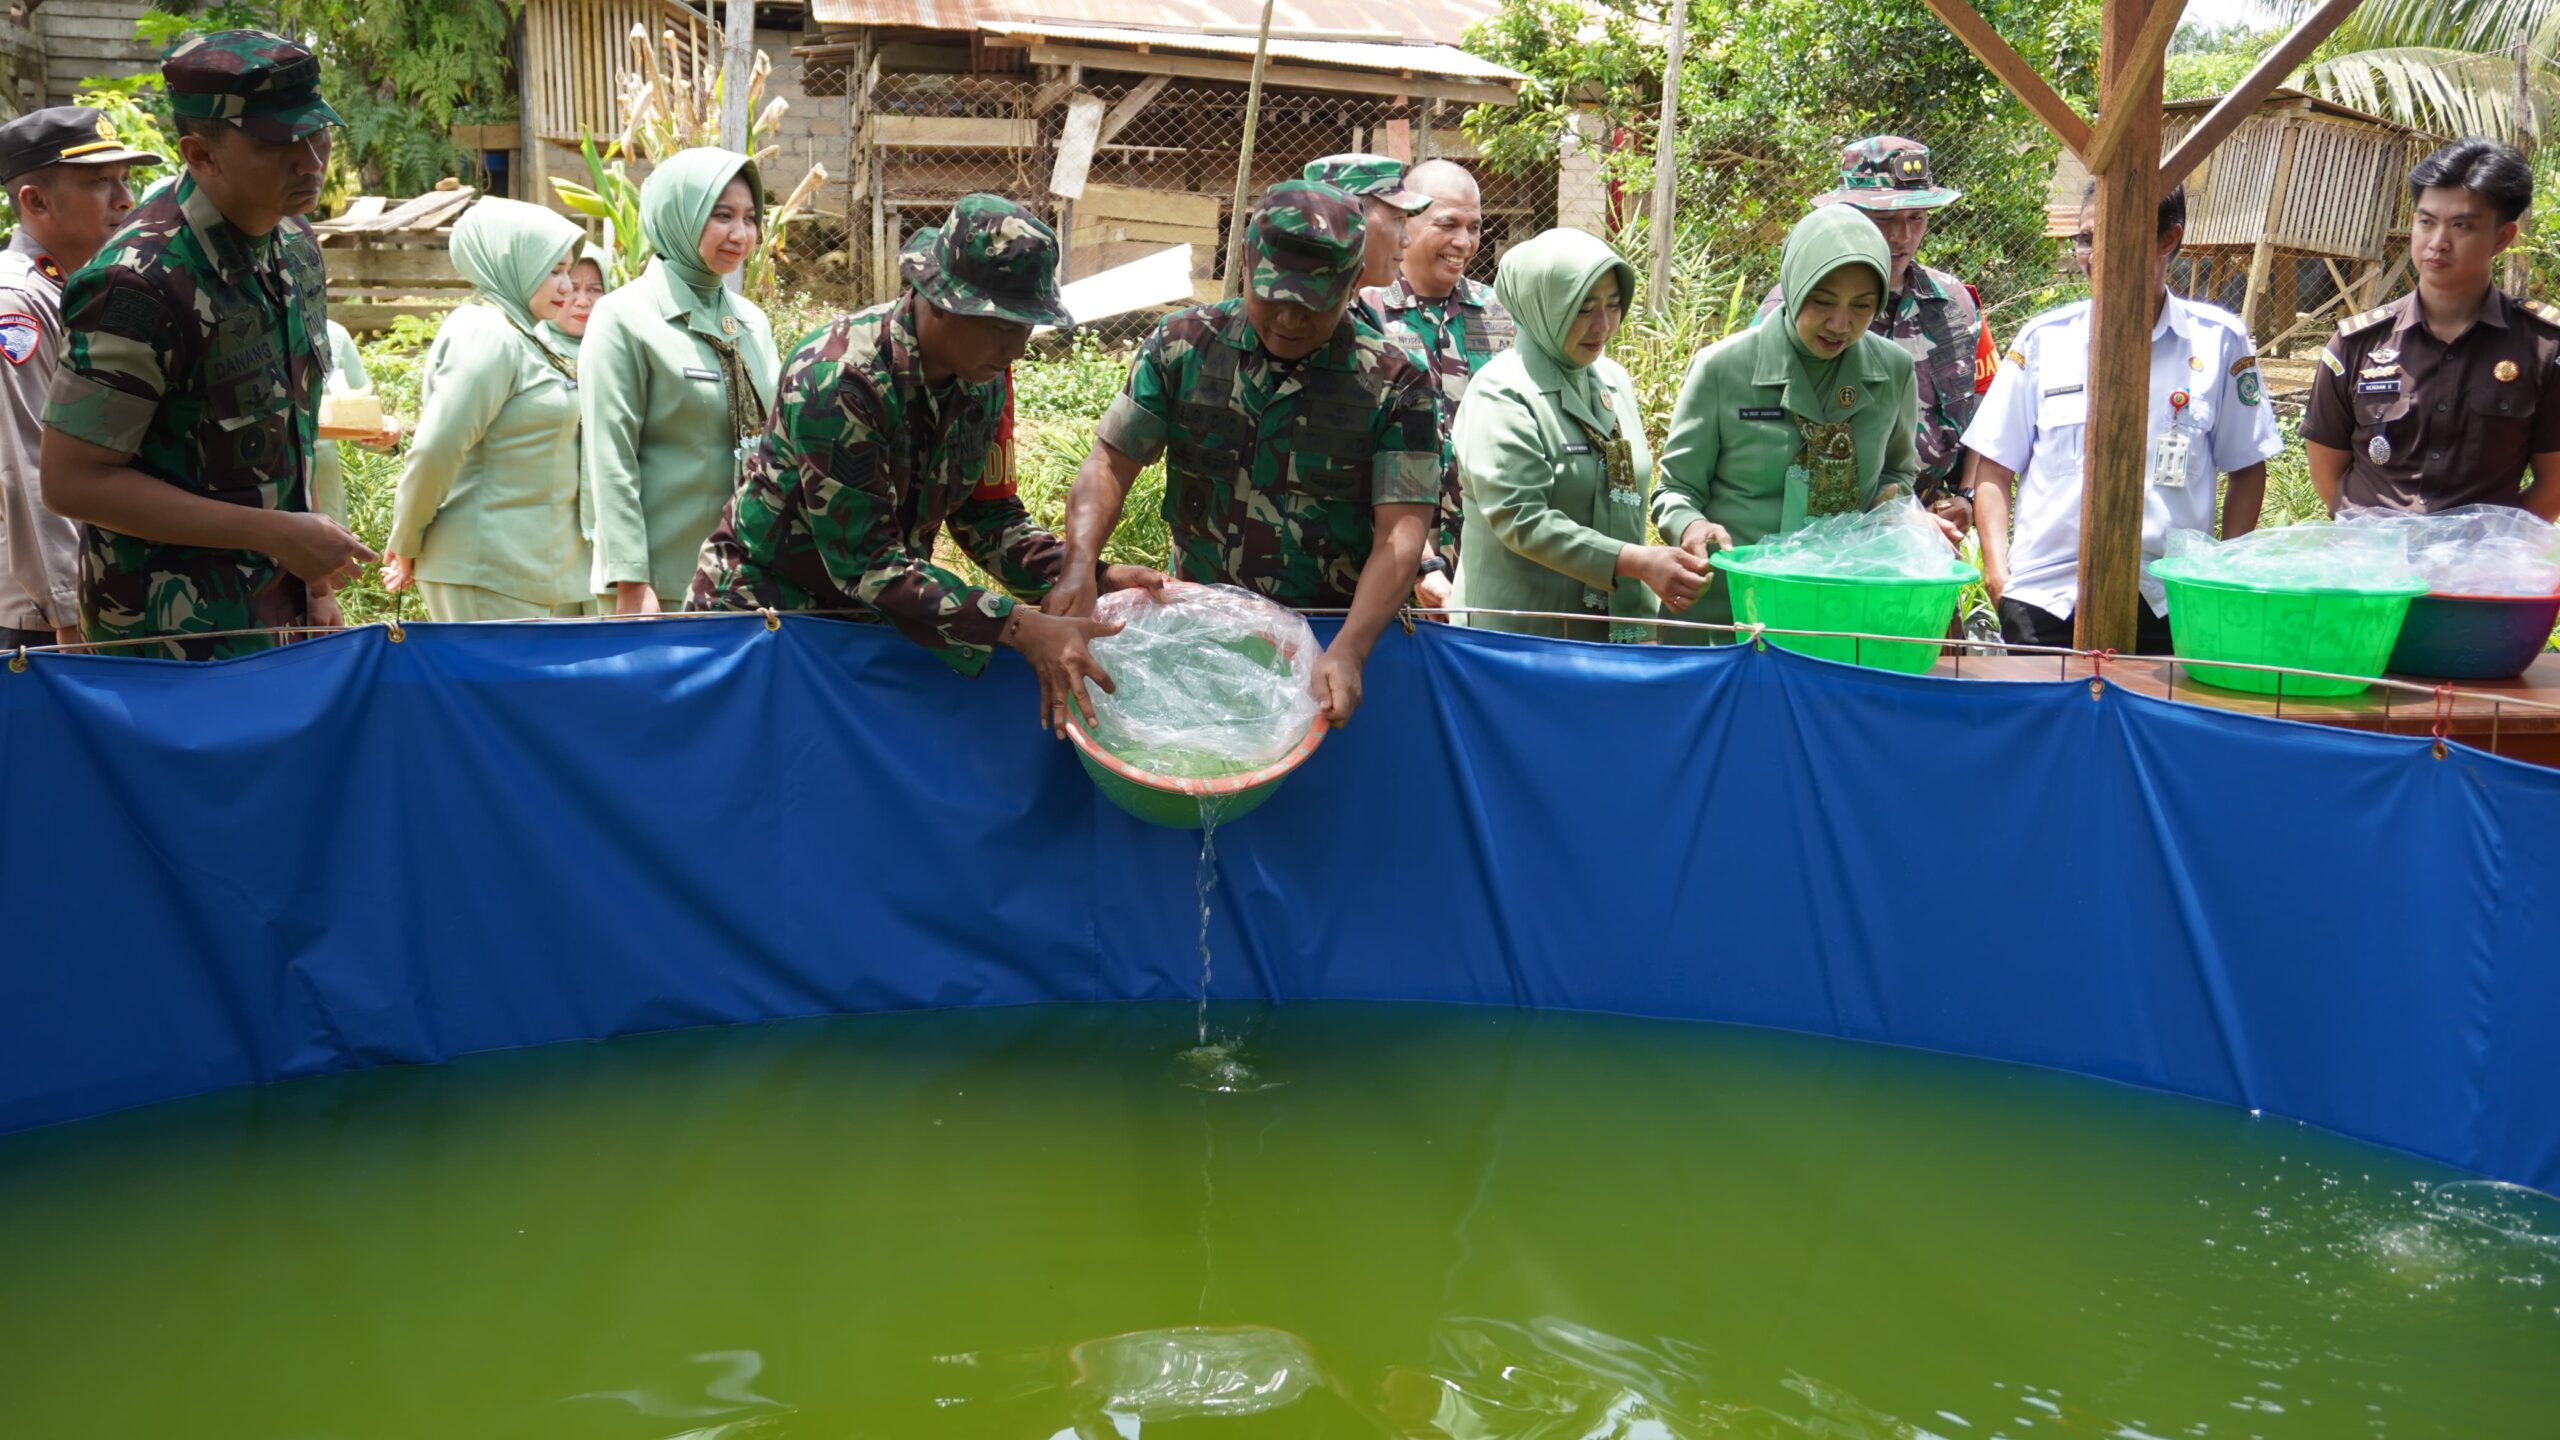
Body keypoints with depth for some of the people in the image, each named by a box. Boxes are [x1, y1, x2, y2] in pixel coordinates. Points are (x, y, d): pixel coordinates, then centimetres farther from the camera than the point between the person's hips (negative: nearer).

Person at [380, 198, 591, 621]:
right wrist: (405, 547, -9)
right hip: (491, 574, -9)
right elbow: (435, 451, -19)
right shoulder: (487, 336, -14)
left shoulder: (521, 337, 16)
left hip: (536, 567, 9)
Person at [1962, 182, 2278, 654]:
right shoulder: (2044, 338, 6)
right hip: (2043, 598, 1)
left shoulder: (2219, 341, 4)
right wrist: (1997, 570, -3)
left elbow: (2247, 470, 11)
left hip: (2167, 603, 0)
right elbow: (1995, 469, 9)